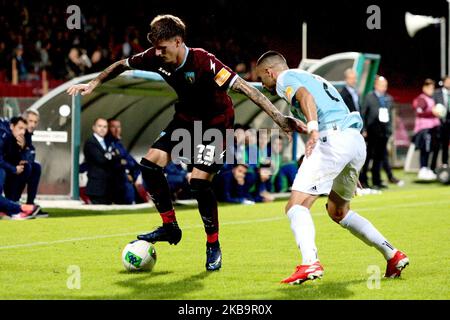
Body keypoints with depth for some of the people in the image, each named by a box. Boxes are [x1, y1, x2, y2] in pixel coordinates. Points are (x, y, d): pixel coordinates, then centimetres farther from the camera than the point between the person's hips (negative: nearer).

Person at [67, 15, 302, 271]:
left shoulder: (203, 62, -32)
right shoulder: (156, 58, -13)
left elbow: (244, 87, -36)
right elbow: (123, 65, 7)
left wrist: (280, 119, -40)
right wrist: (94, 84, 8)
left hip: (217, 122, -7)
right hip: (187, 118, 7)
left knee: (199, 181, -18)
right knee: (150, 164, -6)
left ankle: (214, 246, 1)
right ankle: (170, 227, 10)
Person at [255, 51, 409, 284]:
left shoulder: (285, 78, 8)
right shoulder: (313, 78, 33)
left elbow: (305, 96, -15)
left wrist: (313, 130, -32)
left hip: (333, 139, -9)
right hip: (357, 140, 9)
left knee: (296, 206, -12)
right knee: (338, 211, 26)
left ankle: (310, 263, -35)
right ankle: (393, 255, 21)